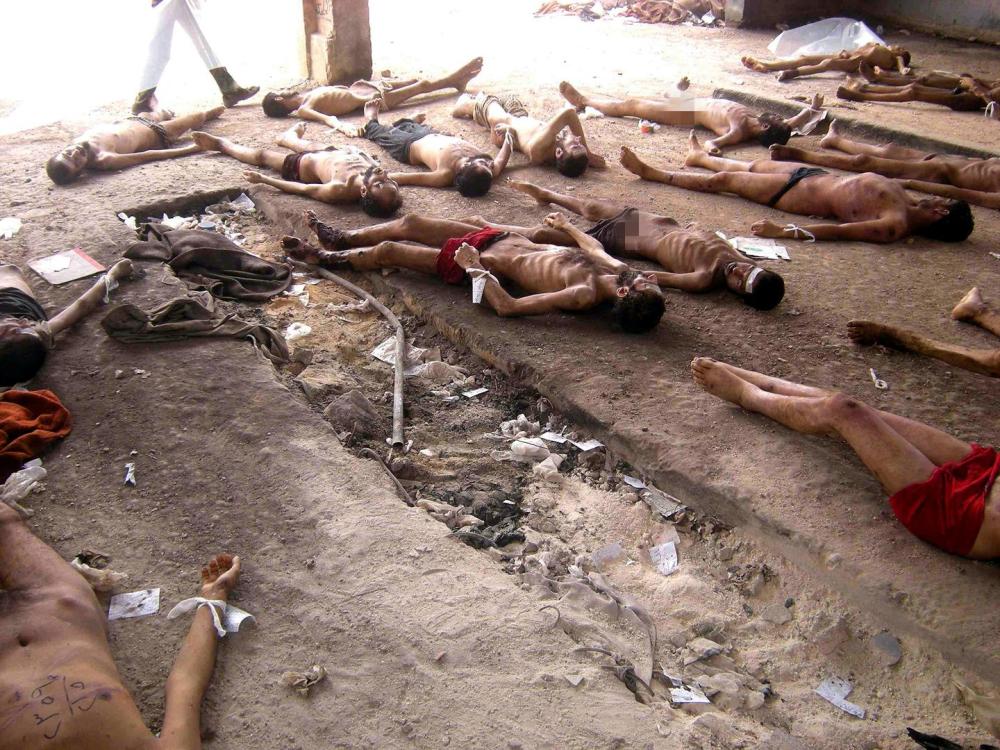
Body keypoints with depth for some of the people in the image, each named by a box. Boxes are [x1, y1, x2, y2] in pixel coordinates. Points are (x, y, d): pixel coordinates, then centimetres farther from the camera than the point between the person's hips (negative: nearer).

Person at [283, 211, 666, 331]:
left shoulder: (585, 296, -36)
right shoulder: (618, 270, -14)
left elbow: (506, 306, -36)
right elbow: (595, 248, 13)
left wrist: (476, 269, -28)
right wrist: (567, 225, 28)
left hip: (486, 264, -8)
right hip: (506, 239, 8)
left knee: (386, 251, 3)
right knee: (410, 223, 17)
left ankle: (325, 257, 33)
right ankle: (342, 238, 42)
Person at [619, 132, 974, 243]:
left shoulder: (895, 225, -31)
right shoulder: (905, 203, -6)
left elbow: (839, 231, -38)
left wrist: (784, 232, -42)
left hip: (803, 192, -8)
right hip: (817, 176, 8)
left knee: (724, 179, 3)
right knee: (750, 166, 26)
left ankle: (651, 173, 20)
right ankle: (699, 156, 56)